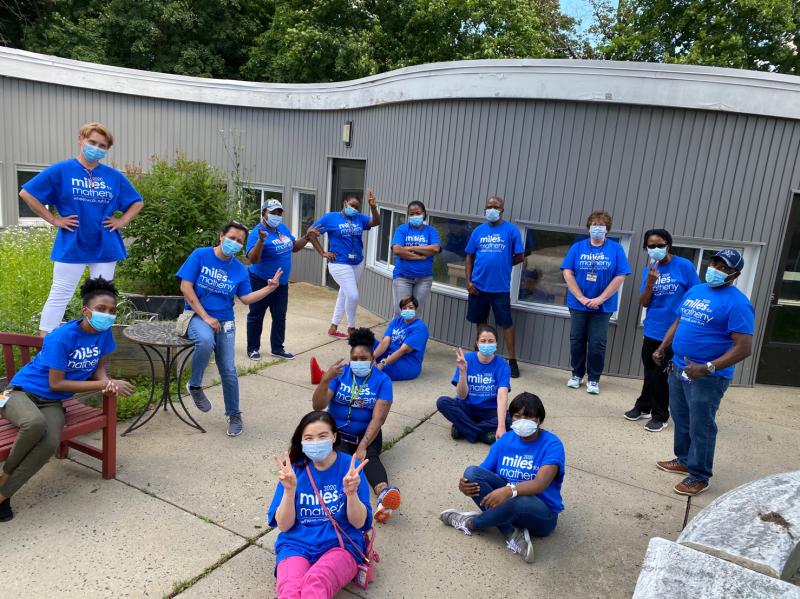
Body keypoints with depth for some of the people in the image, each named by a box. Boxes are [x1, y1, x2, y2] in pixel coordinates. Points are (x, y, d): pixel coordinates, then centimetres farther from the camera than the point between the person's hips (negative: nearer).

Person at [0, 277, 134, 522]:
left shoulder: (104, 332, -4)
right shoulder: (61, 337, -22)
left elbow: (99, 367, 6)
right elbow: (56, 383, -20)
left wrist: (107, 382, -18)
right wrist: (104, 384, -21)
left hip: (51, 402, 4)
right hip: (20, 391, -4)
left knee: (50, 444, -28)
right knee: (36, 423, -39)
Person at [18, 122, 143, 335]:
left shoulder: (114, 176, 5)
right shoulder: (60, 170, -3)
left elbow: (137, 202, 16)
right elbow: (27, 193, -3)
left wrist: (122, 221, 2)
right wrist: (54, 219, -7)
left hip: (105, 248, 3)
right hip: (71, 247, -3)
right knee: (59, 296, 1)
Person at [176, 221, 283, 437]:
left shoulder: (240, 269, 4)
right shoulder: (200, 255, -6)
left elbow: (246, 298, 4)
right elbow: (186, 287, -10)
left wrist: (270, 287, -10)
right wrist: (205, 317, -15)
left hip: (224, 321, 3)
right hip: (197, 316, -3)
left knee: (229, 371, -5)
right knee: (206, 341, -38)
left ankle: (234, 415, 18)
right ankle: (194, 385, -10)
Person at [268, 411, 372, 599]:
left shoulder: (350, 466, -2)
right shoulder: (295, 469, 2)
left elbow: (359, 523, -4)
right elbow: (283, 525, -1)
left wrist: (351, 492, -24)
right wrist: (289, 490, -19)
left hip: (340, 544, -1)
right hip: (297, 544, 1)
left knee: (315, 582, -34)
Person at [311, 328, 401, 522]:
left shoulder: (382, 380, -5)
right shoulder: (340, 373, -2)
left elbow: (378, 418, -14)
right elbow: (317, 406, -10)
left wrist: (363, 446, -27)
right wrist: (326, 379, -27)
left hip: (367, 434, 0)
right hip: (337, 432, 1)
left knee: (370, 456, -32)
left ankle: (384, 493, -61)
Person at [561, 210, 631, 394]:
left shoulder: (616, 249, -1)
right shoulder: (578, 247, 1)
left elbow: (620, 277, -6)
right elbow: (568, 273, -4)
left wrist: (600, 299, -12)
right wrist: (581, 298, -12)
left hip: (602, 306, -1)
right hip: (578, 303, 1)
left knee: (597, 344, 3)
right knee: (576, 341, 10)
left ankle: (594, 379, 18)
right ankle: (577, 374, 26)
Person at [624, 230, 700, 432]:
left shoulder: (684, 266, -9)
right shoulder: (649, 270, 2)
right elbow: (644, 303, -1)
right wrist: (650, 282, -17)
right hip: (652, 331, 4)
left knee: (661, 374, 5)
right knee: (650, 372, 18)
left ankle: (660, 415, 22)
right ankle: (644, 406, 35)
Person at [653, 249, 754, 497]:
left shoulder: (737, 303, -16)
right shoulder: (694, 291, 9)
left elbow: (743, 348, -20)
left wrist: (707, 368, -25)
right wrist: (662, 348, 11)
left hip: (708, 377, -7)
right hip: (678, 369, 7)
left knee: (700, 427, 4)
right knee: (681, 420, 19)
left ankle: (699, 476, 20)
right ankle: (683, 460, 38)